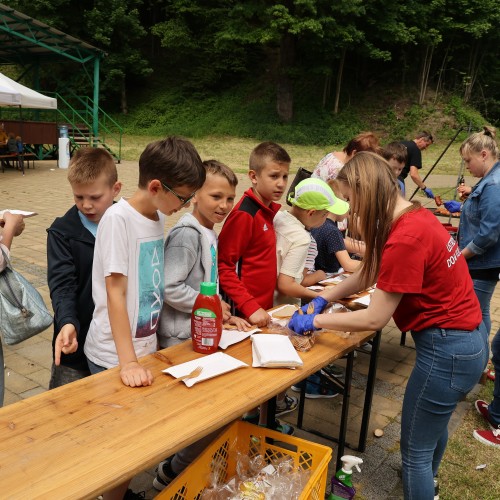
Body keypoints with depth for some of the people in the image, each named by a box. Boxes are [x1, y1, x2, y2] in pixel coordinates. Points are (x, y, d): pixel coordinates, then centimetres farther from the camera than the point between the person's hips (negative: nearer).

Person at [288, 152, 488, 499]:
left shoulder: (406, 238, -28)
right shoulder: (414, 217, 2)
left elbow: (374, 319, -23)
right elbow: (369, 274, 10)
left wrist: (314, 321, -12)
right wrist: (323, 298, 3)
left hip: (448, 349, -10)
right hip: (465, 339, 10)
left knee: (415, 448, 8)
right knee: (435, 423, 33)